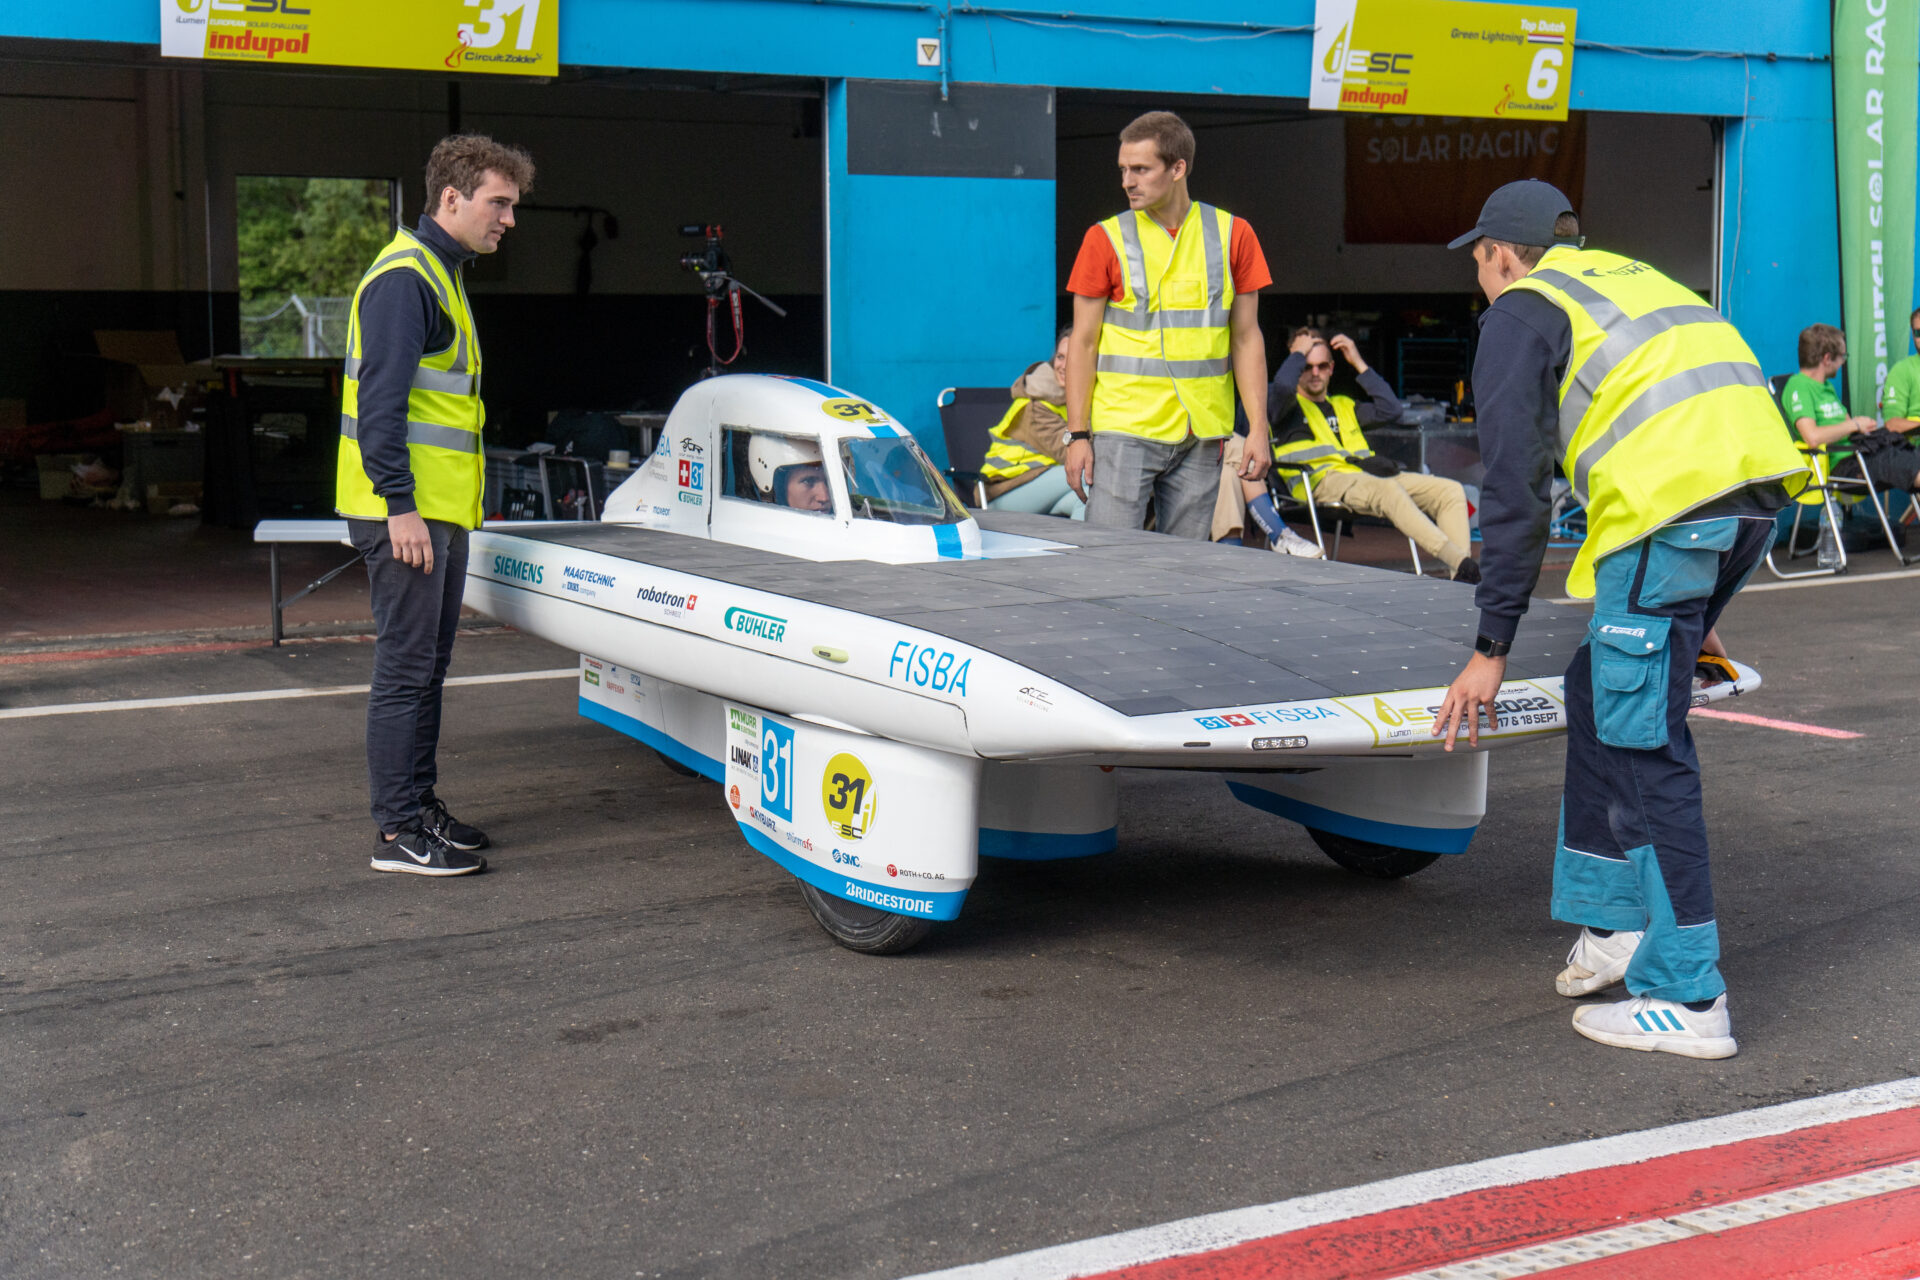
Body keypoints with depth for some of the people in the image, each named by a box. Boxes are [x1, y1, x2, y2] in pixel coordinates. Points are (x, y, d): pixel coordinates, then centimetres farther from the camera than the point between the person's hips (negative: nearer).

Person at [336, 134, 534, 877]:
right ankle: (399, 834, -3)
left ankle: (420, 805, 25)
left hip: (438, 509, 10)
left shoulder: (440, 274, 20)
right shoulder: (404, 277, -13)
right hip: (408, 512, -10)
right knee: (405, 669, -7)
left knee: (428, 666, 15)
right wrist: (400, 504, -24)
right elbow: (379, 399, -20)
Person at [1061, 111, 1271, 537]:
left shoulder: (1233, 235, 6)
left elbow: (1246, 338, 9)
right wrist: (1077, 434, -4)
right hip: (1124, 430, -2)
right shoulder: (1106, 239, 1)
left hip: (1201, 437, 2)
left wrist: (1258, 428, 2)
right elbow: (1083, 343, 2)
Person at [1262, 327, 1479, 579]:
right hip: (1322, 479, -7)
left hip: (1362, 473, 7)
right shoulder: (1288, 405, 16)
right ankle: (1459, 561, -49)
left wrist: (1359, 364, 25)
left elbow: (1390, 408, 23)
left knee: (1452, 490, -12)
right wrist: (1299, 352, 9)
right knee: (1387, 490, -39)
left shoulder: (1343, 405, 35)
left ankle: (1460, 577, -30)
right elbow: (1282, 386, -9)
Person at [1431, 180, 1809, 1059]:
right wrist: (1696, 610, 37)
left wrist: (1492, 648, 4)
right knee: (1603, 694, 21)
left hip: (1672, 502, -8)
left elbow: (1514, 487, 1)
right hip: (1758, 487, 8)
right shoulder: (1633, 278, 31)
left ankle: (1689, 1000, 0)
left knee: (1644, 746, -3)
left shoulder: (1520, 310, 9)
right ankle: (1616, 921, 24)